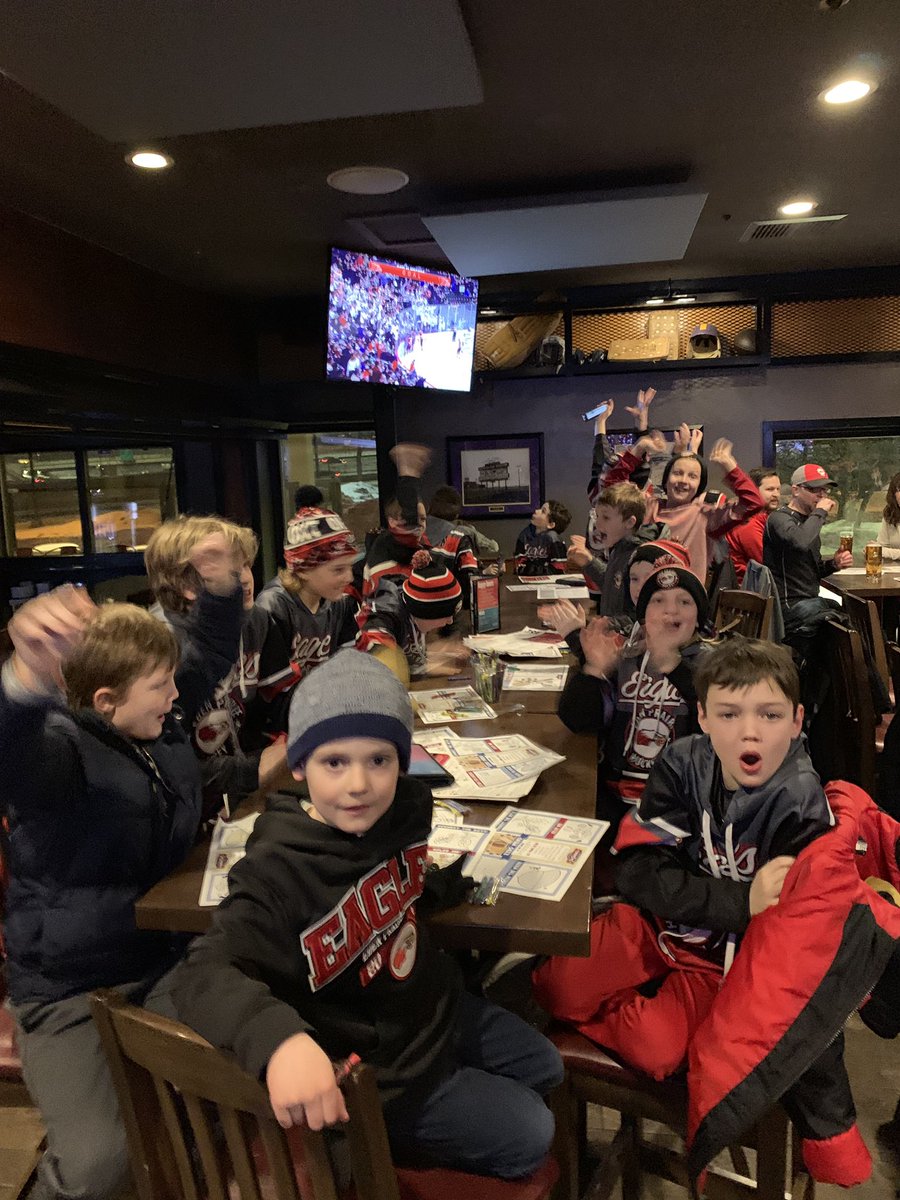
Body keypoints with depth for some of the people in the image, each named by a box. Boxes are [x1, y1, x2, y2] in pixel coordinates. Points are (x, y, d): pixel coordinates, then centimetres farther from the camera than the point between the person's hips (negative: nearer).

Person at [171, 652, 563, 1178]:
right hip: (384, 1080, -6)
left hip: (439, 1009, 7)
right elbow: (206, 973, -44)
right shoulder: (276, 874, -35)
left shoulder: (406, 807, -15)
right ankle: (406, 1148, 32)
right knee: (529, 1136, 9)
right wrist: (281, 1039, -59)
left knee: (546, 1068, 27)